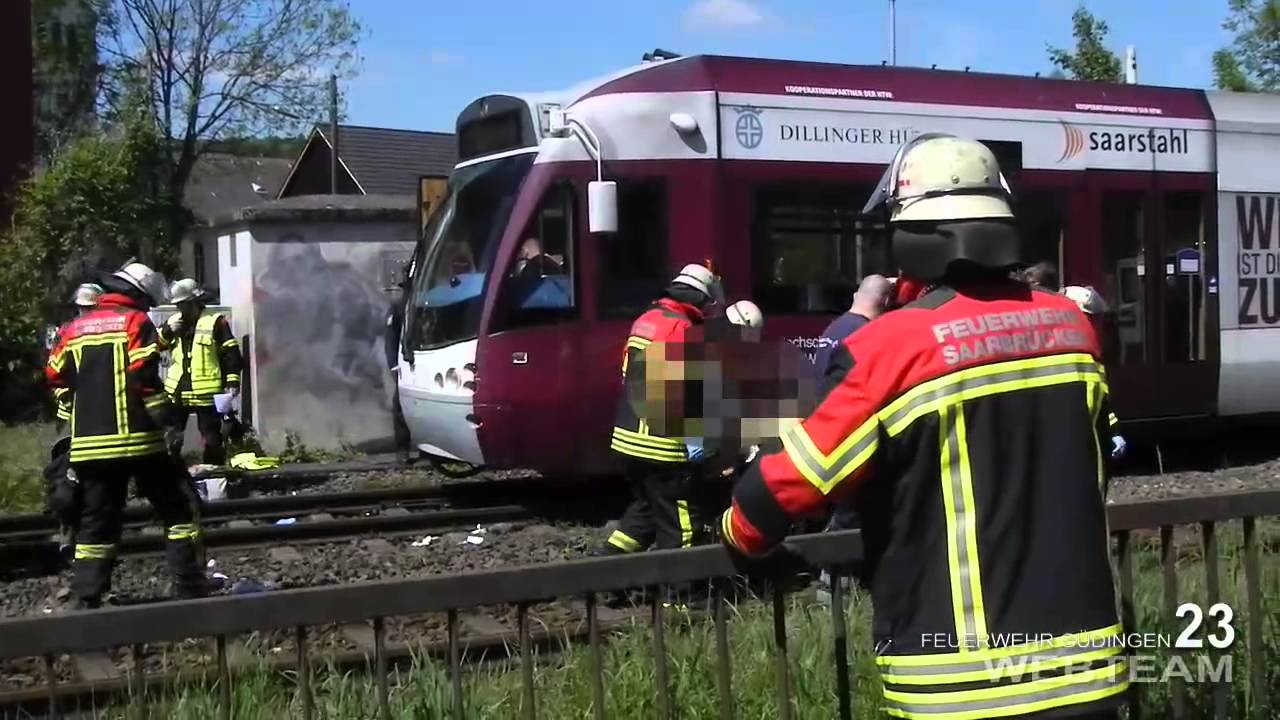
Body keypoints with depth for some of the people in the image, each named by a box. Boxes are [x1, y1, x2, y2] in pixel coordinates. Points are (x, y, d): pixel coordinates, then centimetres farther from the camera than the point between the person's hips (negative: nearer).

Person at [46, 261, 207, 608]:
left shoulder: (75, 327, 14)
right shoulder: (136, 322, -4)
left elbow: (56, 377, 19)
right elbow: (145, 377, -15)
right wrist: (163, 415, -7)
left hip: (88, 444, 6)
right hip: (135, 440, -6)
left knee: (96, 521, 12)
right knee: (181, 507, 6)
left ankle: (84, 600, 7)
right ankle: (190, 587, 2)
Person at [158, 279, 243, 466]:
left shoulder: (215, 322, -5)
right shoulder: (174, 322, 12)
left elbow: (231, 353, -7)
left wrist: (232, 381, -14)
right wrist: (167, 330, -8)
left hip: (206, 393, -5)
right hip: (177, 392, 5)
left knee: (211, 440, 4)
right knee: (171, 439, 11)